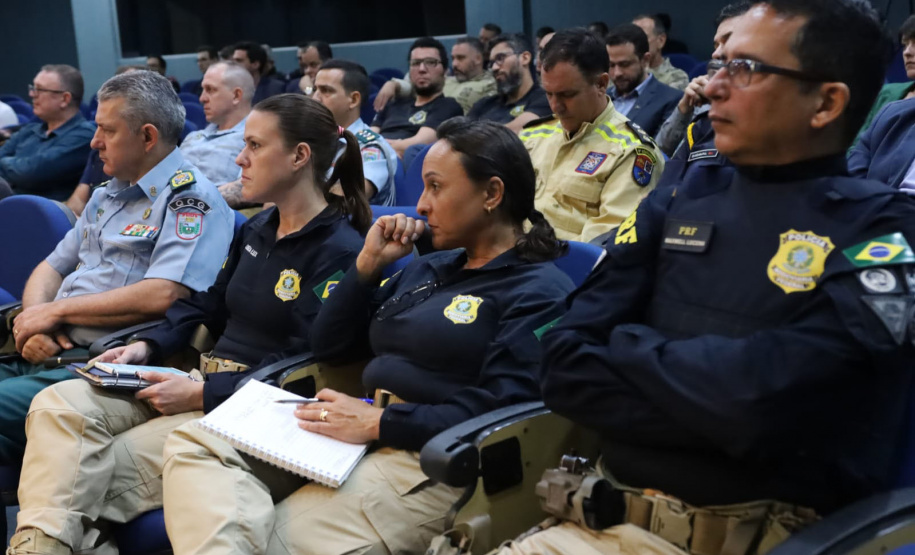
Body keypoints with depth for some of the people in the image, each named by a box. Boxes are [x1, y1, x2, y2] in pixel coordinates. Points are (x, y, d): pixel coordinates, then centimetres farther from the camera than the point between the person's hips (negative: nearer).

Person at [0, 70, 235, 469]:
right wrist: (33, 320, 0)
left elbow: (161, 296, -19)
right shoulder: (106, 196, 22)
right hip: (45, 352, 8)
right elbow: (51, 269, 23)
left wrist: (57, 309, -10)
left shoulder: (191, 199, -6)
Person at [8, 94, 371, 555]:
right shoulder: (256, 230, 17)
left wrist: (202, 395, -19)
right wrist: (147, 346, 3)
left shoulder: (342, 252, -12)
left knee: (108, 470, -23)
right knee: (59, 404, -15)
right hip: (202, 376, 8)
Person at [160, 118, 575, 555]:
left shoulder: (540, 292, -5)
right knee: (194, 444, -12)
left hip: (428, 462, -9)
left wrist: (380, 422, -19)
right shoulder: (428, 269, 21)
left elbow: (505, 411, -19)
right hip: (354, 436, 9)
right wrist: (368, 263, 9)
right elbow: (329, 345, 22)